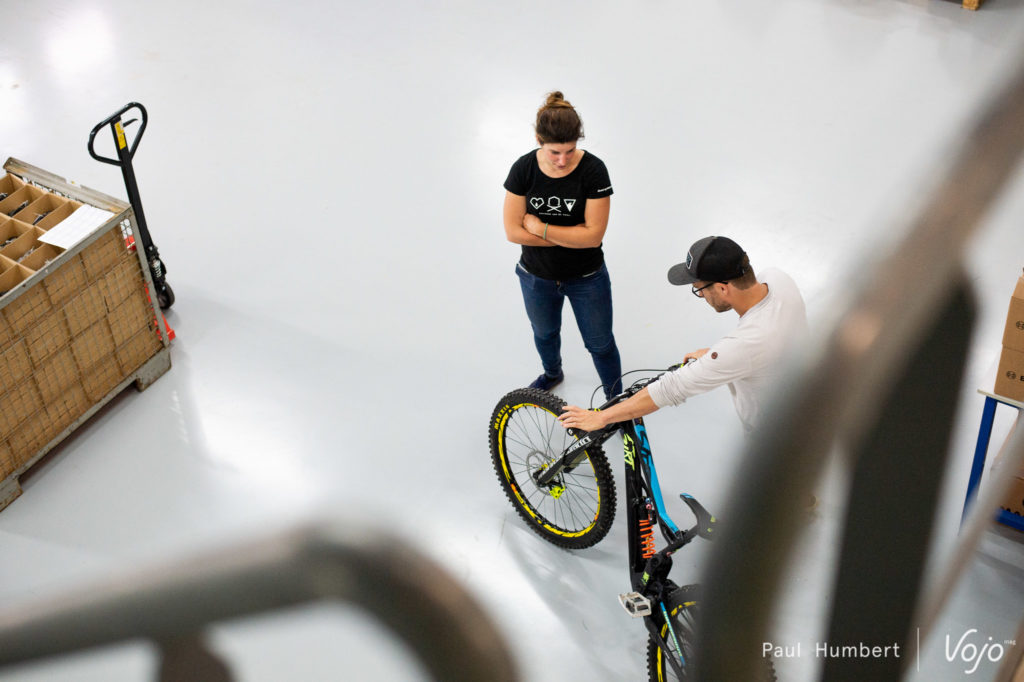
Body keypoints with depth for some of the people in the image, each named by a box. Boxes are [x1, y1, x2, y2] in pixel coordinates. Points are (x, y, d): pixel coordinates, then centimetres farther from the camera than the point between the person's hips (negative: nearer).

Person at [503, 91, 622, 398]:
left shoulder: (593, 170, -23)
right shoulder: (523, 169, -17)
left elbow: (593, 235, -25)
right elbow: (514, 232, -18)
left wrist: (540, 228, -22)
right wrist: (572, 236, -20)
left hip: (586, 279, -3)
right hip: (537, 277, 3)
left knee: (600, 344, 13)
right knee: (544, 333, 29)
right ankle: (552, 374, 60)